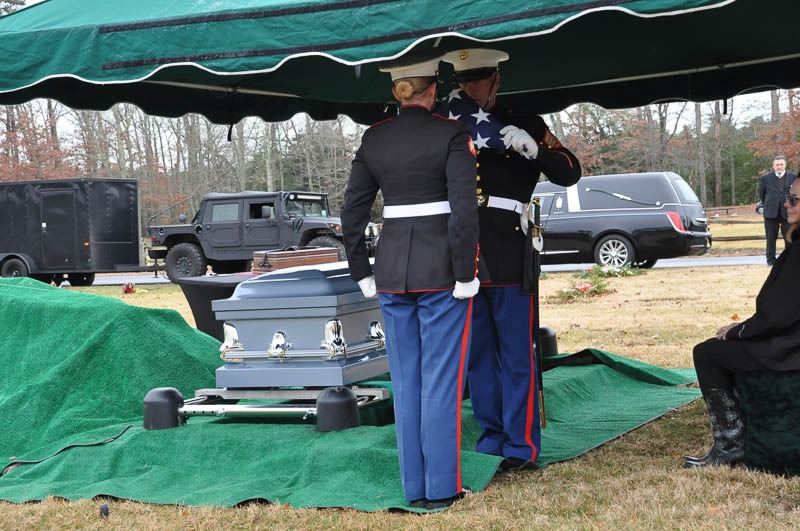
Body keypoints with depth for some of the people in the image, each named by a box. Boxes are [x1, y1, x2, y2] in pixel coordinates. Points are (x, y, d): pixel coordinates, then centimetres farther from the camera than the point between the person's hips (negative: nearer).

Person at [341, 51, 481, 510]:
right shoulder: (451, 134, -8)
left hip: (393, 270, 4)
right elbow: (465, 210, -17)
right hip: (441, 270, -4)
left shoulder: (373, 139, 5)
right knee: (441, 382, 2)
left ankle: (415, 488, 17)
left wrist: (363, 274, 12)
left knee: (406, 381, 12)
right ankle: (442, 488, 6)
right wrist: (464, 276, -11)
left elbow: (353, 213, 6)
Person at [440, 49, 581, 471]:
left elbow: (570, 174, 0)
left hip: (509, 258, -5)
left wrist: (531, 148, -17)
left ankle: (521, 445, 4)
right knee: (477, 355, 10)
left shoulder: (524, 125, 5)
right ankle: (491, 438, 20)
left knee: (516, 356, -2)